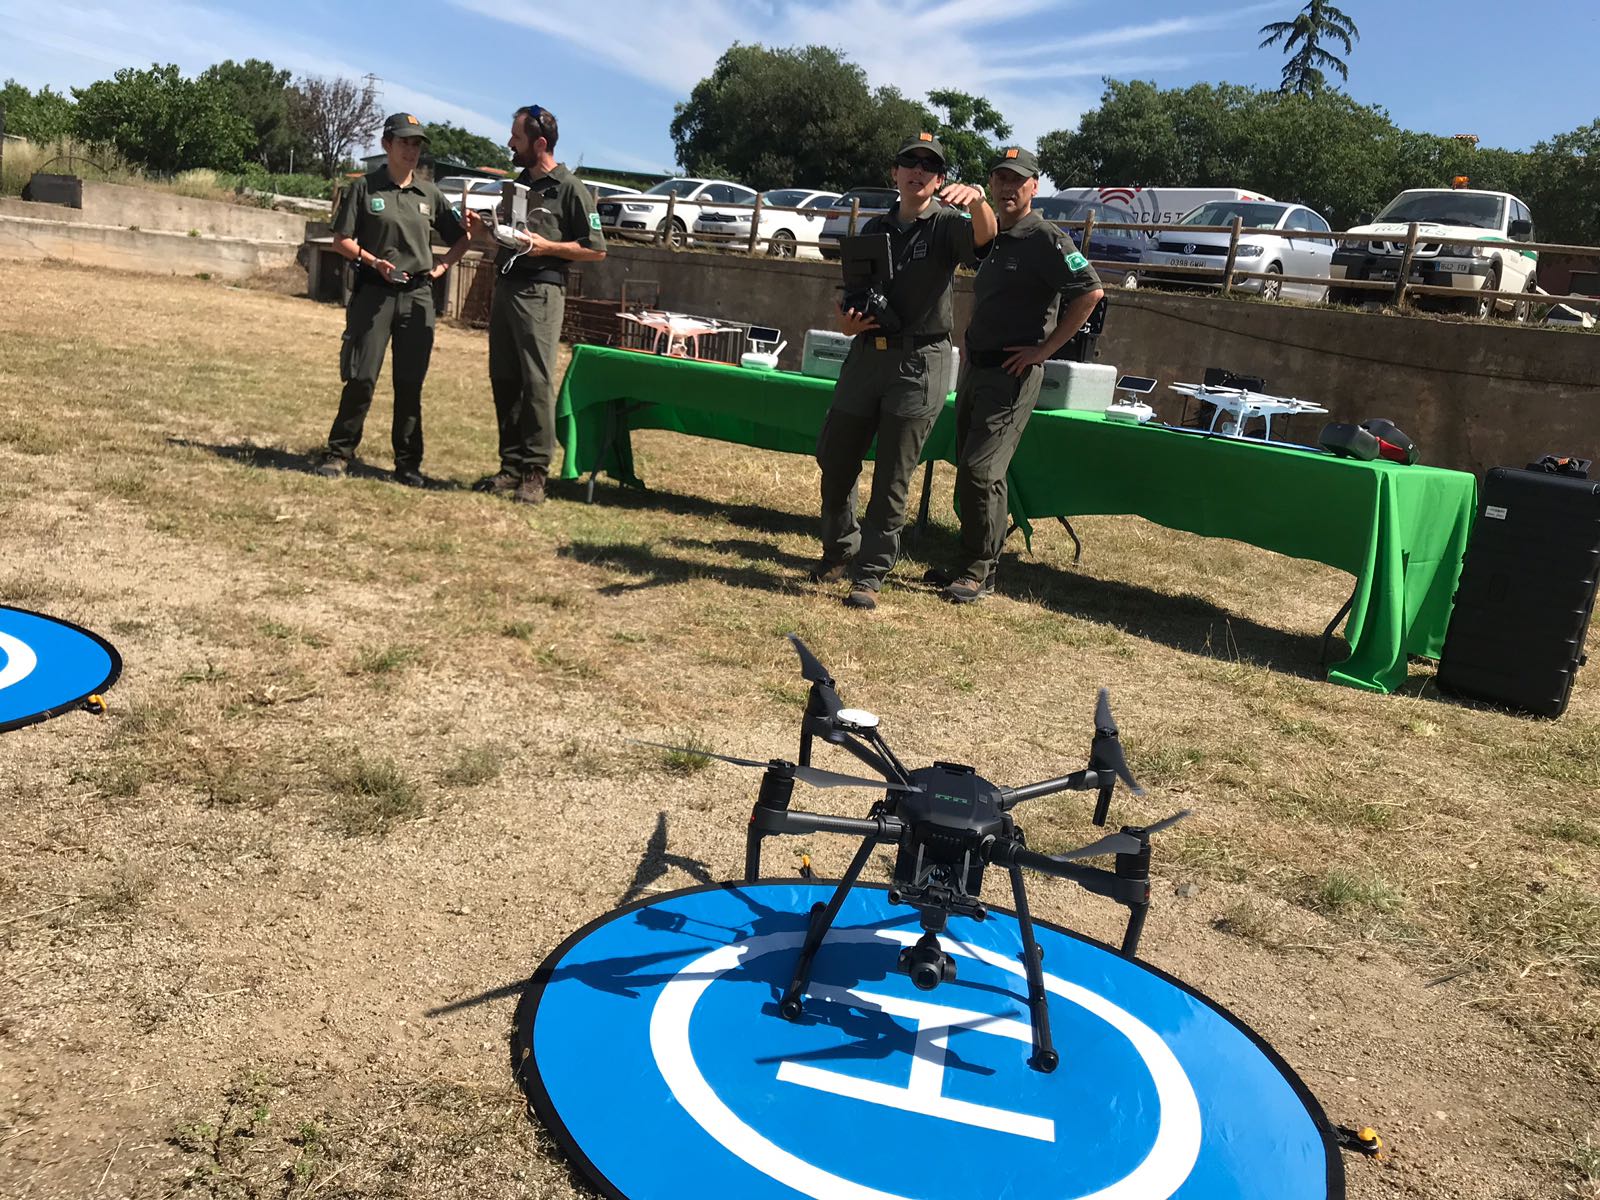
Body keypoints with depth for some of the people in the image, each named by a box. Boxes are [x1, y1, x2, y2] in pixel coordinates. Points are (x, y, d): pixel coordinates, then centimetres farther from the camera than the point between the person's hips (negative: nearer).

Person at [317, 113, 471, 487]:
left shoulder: (429, 194, 11)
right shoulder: (364, 188, 2)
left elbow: (461, 238, 21)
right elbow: (342, 240, 0)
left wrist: (441, 266, 7)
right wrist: (374, 262, -14)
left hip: (417, 296, 3)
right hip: (374, 292, -3)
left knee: (410, 383, 4)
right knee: (361, 377, -5)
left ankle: (408, 463, 11)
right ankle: (339, 453, 7)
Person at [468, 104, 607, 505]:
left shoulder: (570, 189, -5)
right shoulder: (519, 184, 19)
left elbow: (596, 249, -7)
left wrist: (546, 246, -16)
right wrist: (482, 227, 8)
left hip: (539, 293, -8)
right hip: (504, 287, 8)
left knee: (537, 382, -9)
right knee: (504, 380, 7)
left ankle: (535, 472, -6)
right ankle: (512, 465, 14)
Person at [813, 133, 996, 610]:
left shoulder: (947, 224, -3)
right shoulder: (875, 229, 13)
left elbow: (984, 235, -27)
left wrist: (977, 200, -49)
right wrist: (848, 321, -4)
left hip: (920, 362, -5)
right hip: (866, 353, 5)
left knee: (893, 478, -1)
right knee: (834, 460, 12)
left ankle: (869, 575, 7)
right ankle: (840, 550, 33)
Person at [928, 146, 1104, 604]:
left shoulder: (1045, 239, -11)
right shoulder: (989, 237, 15)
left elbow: (1090, 292, -20)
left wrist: (1043, 349, -17)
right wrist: (970, 349, 16)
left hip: (1013, 373, -9)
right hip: (975, 367, 9)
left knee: (980, 470, -12)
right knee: (970, 470, 12)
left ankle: (979, 574, -3)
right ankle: (971, 562, 22)